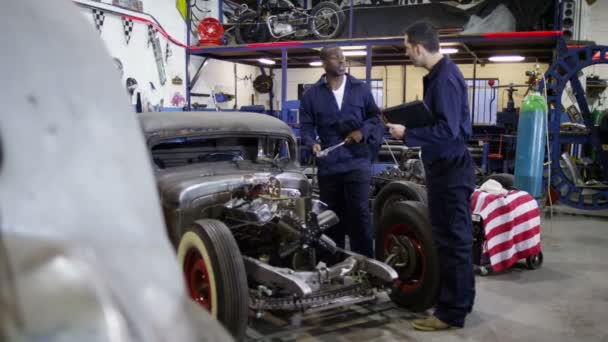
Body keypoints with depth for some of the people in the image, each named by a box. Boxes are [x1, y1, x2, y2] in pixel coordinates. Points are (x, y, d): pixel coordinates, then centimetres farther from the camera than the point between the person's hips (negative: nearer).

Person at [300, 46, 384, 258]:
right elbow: (306, 126, 2)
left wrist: (363, 131, -8)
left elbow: (375, 117, 11)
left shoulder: (361, 89, 7)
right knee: (332, 216, 12)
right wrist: (312, 144, -18)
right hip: (327, 165, 1)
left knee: (359, 213, -5)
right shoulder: (311, 95, 5)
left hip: (357, 162, -1)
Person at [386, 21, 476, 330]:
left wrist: (407, 134, -20)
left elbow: (447, 131, -26)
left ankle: (451, 312, 8)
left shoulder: (445, 78, -20)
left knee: (451, 239, -3)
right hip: (447, 166, 11)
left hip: (450, 169, -11)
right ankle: (459, 300, 32)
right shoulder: (439, 74, 12)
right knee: (453, 236, 18)